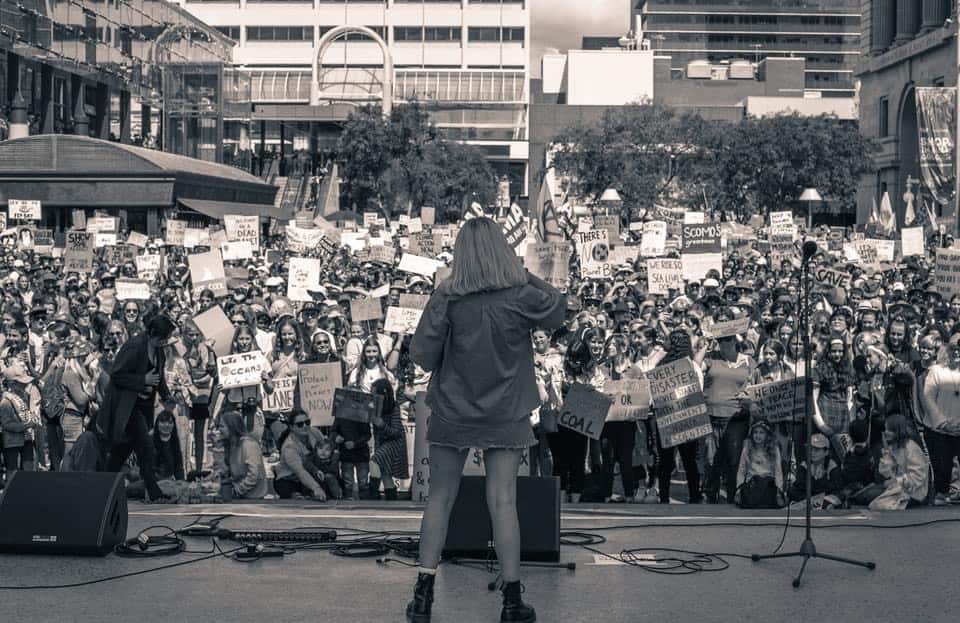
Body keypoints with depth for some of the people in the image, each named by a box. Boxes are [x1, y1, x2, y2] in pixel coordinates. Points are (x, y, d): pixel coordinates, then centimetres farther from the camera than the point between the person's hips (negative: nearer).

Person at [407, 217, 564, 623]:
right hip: (505, 417, 0)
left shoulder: (446, 299, -11)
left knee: (440, 498, 9)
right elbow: (557, 311, 11)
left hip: (452, 414, 0)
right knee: (503, 501, 2)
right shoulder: (521, 296, -10)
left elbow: (422, 356, -8)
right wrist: (523, 274, 11)